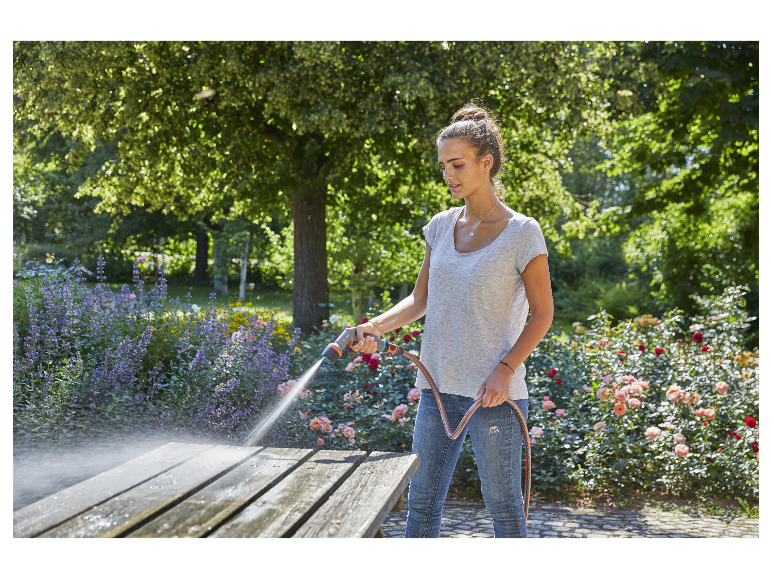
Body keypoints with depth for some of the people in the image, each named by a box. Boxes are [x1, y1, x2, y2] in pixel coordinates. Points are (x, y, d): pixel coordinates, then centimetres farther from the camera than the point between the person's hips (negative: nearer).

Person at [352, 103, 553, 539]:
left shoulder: (522, 233, -8)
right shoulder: (441, 226, 8)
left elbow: (542, 314, -6)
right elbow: (421, 300, 12)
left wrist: (505, 370, -16)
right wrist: (379, 325, -5)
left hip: (495, 393, -5)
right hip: (439, 388, 6)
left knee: (503, 504, 6)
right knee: (422, 502, 12)